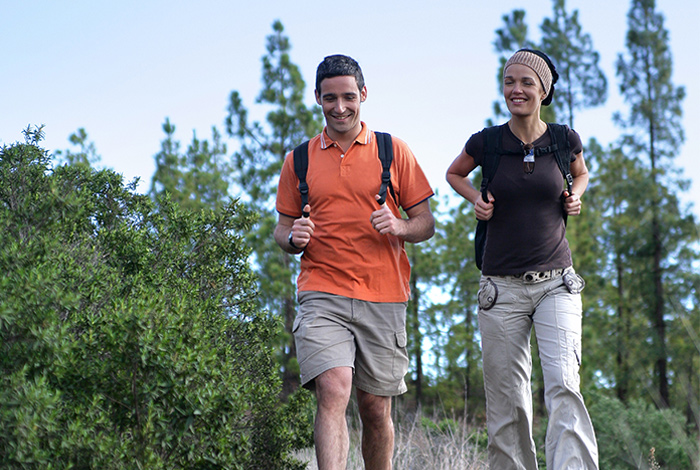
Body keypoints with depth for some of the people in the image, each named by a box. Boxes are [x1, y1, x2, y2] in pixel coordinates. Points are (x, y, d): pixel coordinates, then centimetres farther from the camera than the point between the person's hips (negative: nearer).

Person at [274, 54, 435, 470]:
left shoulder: (393, 151, 8)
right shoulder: (299, 160, 12)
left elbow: (427, 224, 9)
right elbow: (283, 229, 17)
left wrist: (400, 227, -13)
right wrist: (293, 237, -7)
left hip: (383, 298, 1)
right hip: (322, 295, 0)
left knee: (376, 409, 6)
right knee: (333, 391, -19)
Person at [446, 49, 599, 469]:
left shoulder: (565, 140, 2)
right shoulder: (486, 143, 0)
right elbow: (455, 174, 21)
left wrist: (575, 197, 4)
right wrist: (476, 199, 1)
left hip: (556, 284, 0)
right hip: (503, 288, 1)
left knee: (564, 384, -19)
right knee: (507, 399, 4)